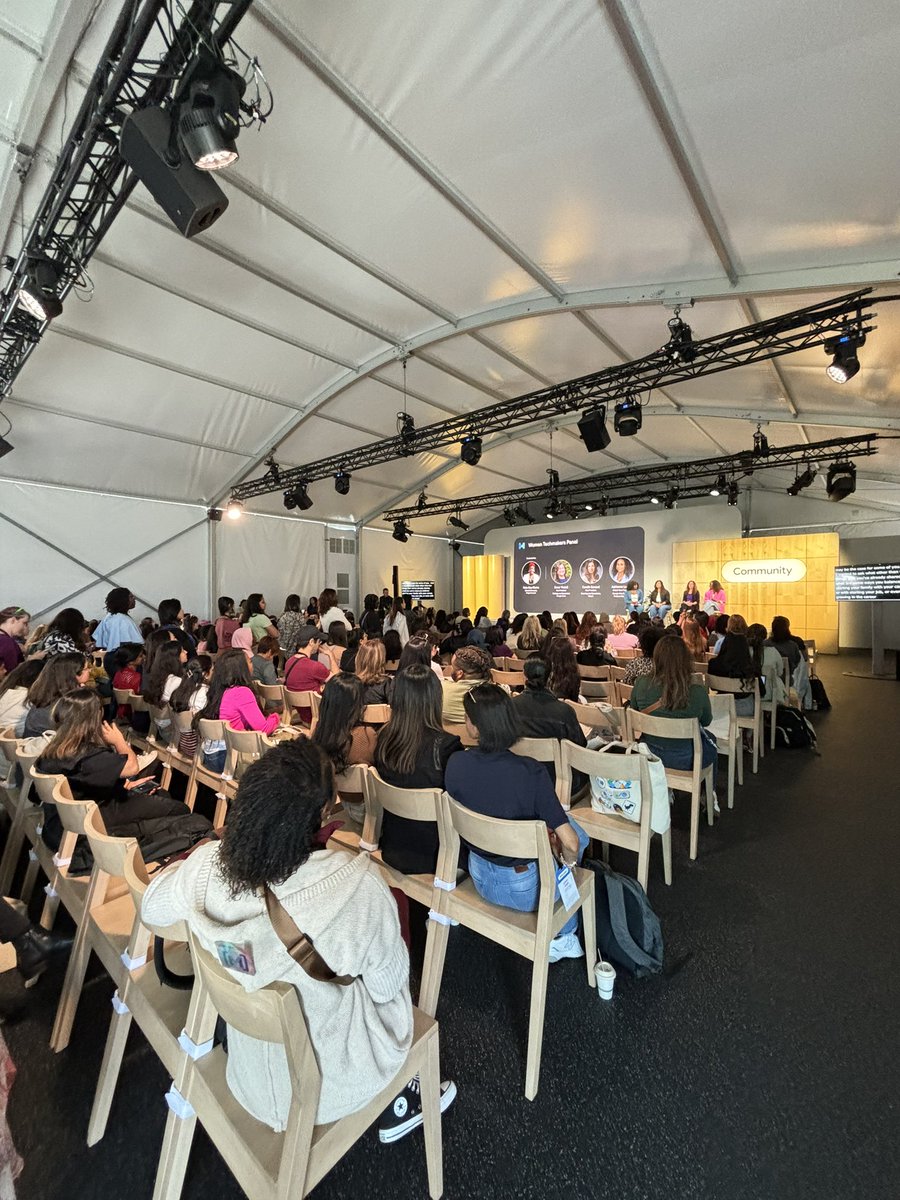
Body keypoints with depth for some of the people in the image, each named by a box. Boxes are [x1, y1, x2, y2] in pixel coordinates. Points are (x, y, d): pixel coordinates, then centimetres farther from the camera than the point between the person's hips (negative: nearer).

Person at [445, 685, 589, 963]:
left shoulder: (456, 763, -17)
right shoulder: (531, 772, -29)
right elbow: (570, 842, -26)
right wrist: (569, 862, -1)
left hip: (480, 877, 4)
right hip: (524, 889, -4)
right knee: (578, 836, 22)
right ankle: (562, 937, 34)